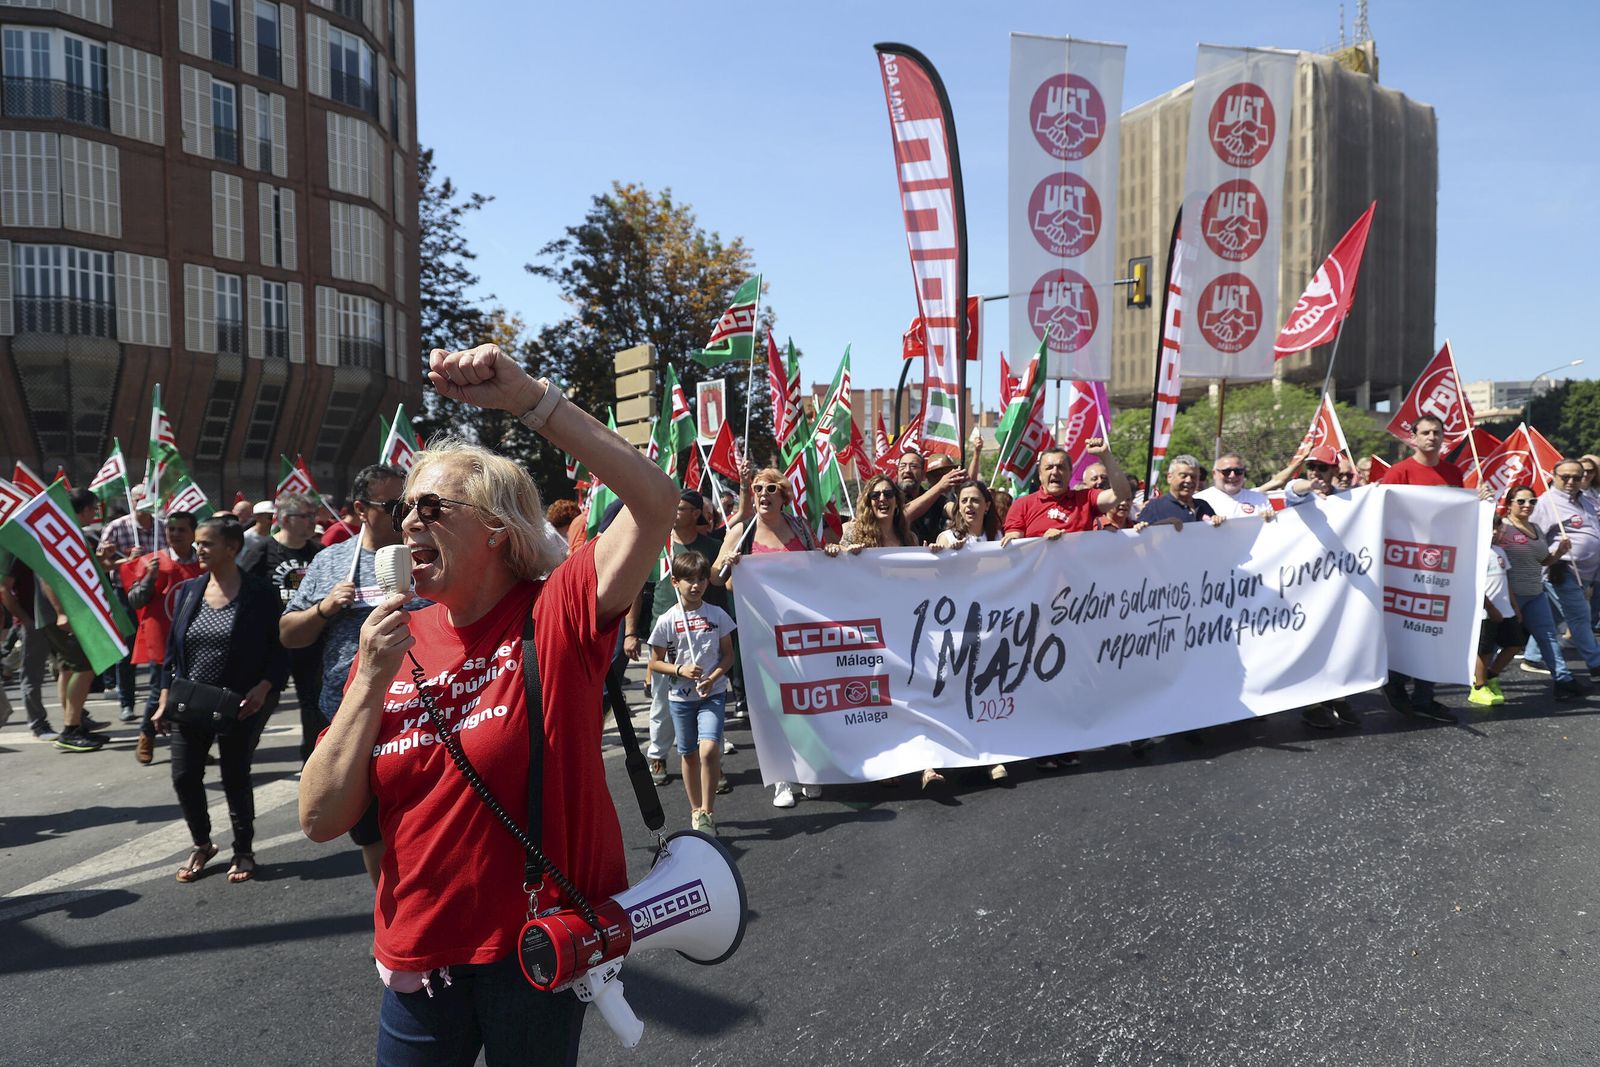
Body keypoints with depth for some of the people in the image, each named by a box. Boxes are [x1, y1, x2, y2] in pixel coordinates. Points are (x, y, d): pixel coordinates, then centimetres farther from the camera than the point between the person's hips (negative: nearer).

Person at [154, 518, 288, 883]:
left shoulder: (260, 593, -8)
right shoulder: (188, 591, 5)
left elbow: (279, 647, -7)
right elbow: (172, 648, 10)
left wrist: (264, 688, -20)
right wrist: (165, 699, 6)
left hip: (240, 703, -4)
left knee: (236, 777, 5)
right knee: (184, 776, 6)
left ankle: (243, 851, 23)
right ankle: (201, 845, 29)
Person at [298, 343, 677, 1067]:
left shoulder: (552, 616, -13)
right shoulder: (393, 642, -1)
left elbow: (655, 501, -27)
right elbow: (321, 820, -3)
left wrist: (528, 398, -30)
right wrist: (372, 682, -15)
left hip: (540, 945, -3)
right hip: (418, 951, 4)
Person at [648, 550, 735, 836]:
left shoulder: (717, 615, -3)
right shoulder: (666, 620, -6)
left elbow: (728, 655, 3)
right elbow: (655, 663, 0)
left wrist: (713, 678, -14)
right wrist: (680, 669, -17)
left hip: (712, 693, -1)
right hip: (680, 696, 1)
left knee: (709, 749, -18)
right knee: (689, 755, 12)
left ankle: (707, 812, -4)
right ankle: (697, 810, 30)